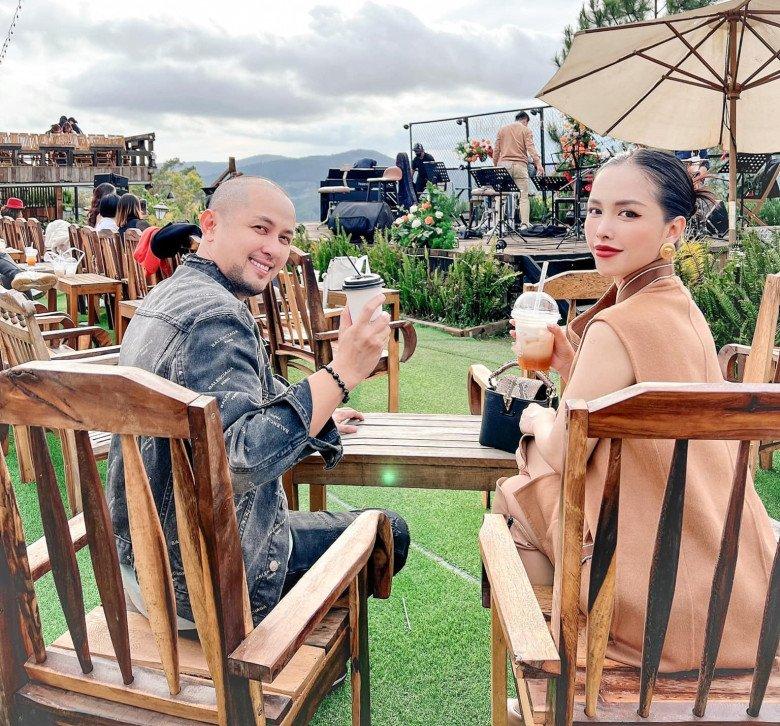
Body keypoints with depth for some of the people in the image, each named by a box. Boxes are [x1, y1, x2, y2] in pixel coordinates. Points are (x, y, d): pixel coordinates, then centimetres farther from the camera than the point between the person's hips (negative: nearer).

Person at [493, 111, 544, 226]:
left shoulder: (502, 129, 18)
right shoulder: (526, 130, 6)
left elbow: (496, 150, 14)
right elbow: (530, 148, -7)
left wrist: (495, 165, 19)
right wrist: (538, 164, -13)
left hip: (503, 164, 3)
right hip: (519, 164, -3)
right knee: (524, 196, -1)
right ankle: (525, 223, -8)